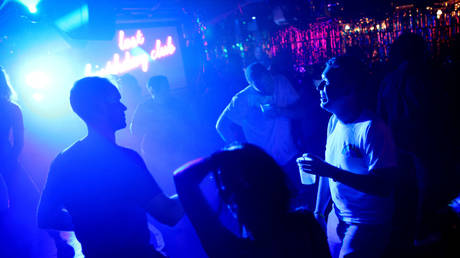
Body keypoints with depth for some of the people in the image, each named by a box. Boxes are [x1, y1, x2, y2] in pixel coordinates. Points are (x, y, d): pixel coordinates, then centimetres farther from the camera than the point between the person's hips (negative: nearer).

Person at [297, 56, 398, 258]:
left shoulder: (371, 129, -23)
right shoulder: (334, 121, 1)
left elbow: (384, 186, -27)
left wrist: (329, 171, -33)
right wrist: (318, 211, 9)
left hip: (367, 226, -7)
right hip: (337, 217, 7)